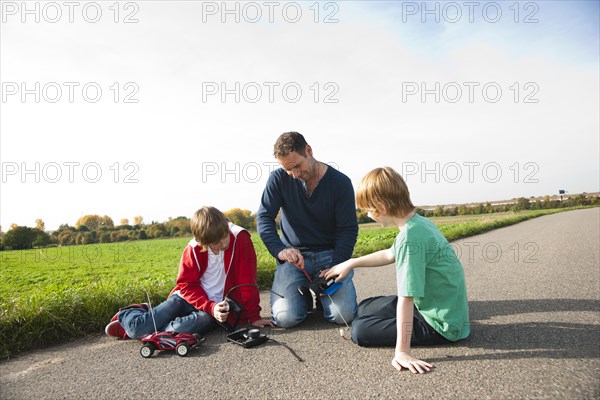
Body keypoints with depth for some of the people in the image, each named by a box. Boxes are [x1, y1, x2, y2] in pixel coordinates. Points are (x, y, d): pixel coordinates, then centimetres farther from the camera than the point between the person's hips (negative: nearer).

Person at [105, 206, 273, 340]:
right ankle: (127, 314, 24)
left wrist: (253, 316, -10)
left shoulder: (240, 238, -16)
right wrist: (210, 307, -20)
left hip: (218, 306, -2)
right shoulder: (193, 249, -10)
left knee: (175, 330, -30)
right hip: (188, 298, 2)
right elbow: (187, 284, -5)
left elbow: (248, 282, -12)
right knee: (137, 329, -13)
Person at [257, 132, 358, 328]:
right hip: (293, 255, 1)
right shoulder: (279, 179, -5)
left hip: (330, 254, 0)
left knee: (344, 315, -18)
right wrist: (280, 250, -29)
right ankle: (303, 295, 17)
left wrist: (334, 267, -19)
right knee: (285, 318, -18)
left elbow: (348, 230, -6)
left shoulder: (340, 182, -8)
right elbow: (264, 218, -10)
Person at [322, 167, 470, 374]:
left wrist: (402, 351, -27)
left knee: (360, 330, -13)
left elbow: (406, 298, -31)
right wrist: (351, 263, 24)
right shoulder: (420, 222, 1)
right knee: (364, 307, 15)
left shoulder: (409, 237, -30)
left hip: (442, 325, -9)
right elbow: (390, 254, 18)